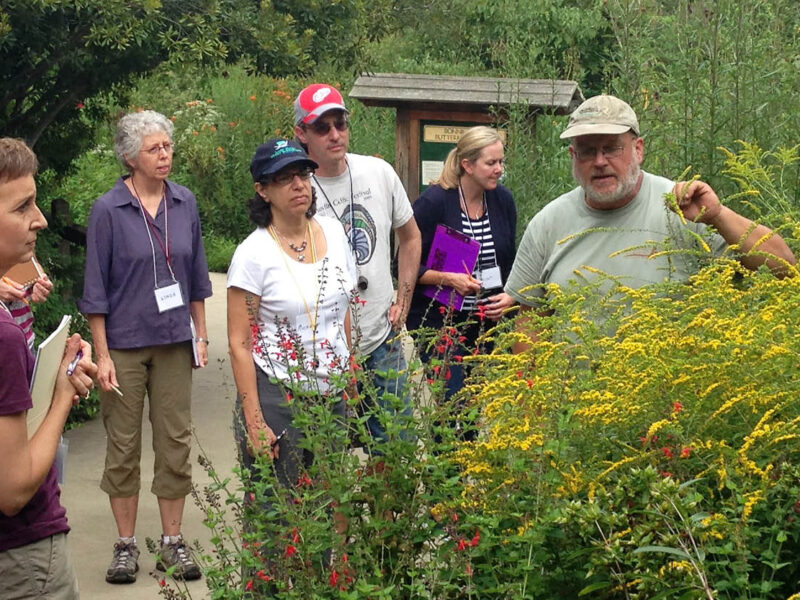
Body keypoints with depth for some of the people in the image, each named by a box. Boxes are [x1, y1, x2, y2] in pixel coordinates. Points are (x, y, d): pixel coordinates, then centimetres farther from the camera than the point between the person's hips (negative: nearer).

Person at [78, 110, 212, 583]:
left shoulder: (184, 203, 3)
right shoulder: (108, 211, -8)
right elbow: (96, 289, -6)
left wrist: (201, 335, 9)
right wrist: (102, 356, -9)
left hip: (174, 341, 3)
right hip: (125, 343, -3)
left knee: (176, 442, 6)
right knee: (124, 444, 5)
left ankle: (173, 541, 17)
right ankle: (126, 545, 16)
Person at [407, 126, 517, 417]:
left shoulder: (503, 200, 4)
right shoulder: (433, 202, -12)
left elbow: (511, 262, 14)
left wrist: (509, 297, -4)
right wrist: (448, 279, -22)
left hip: (486, 323, 5)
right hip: (438, 322, -5)